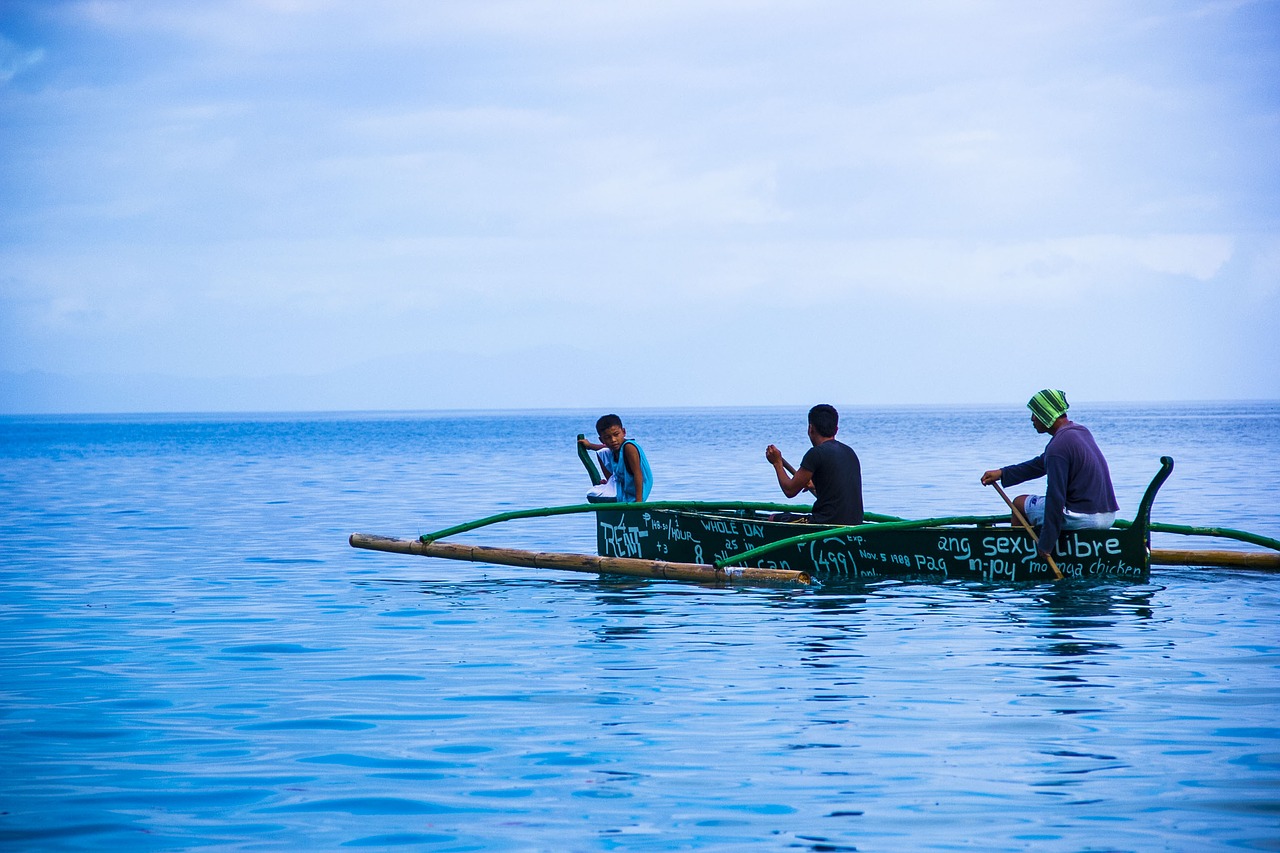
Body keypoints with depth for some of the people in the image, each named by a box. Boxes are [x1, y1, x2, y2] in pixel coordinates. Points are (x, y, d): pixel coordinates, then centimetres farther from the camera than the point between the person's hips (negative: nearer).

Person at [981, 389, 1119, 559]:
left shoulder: (1058, 446, -19)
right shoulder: (1081, 431, 12)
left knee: (1020, 503, 11)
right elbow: (1042, 464, 23)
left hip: (1084, 517, -9)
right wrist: (1003, 473, 23)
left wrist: (1046, 544, -15)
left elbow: (1056, 498, -20)